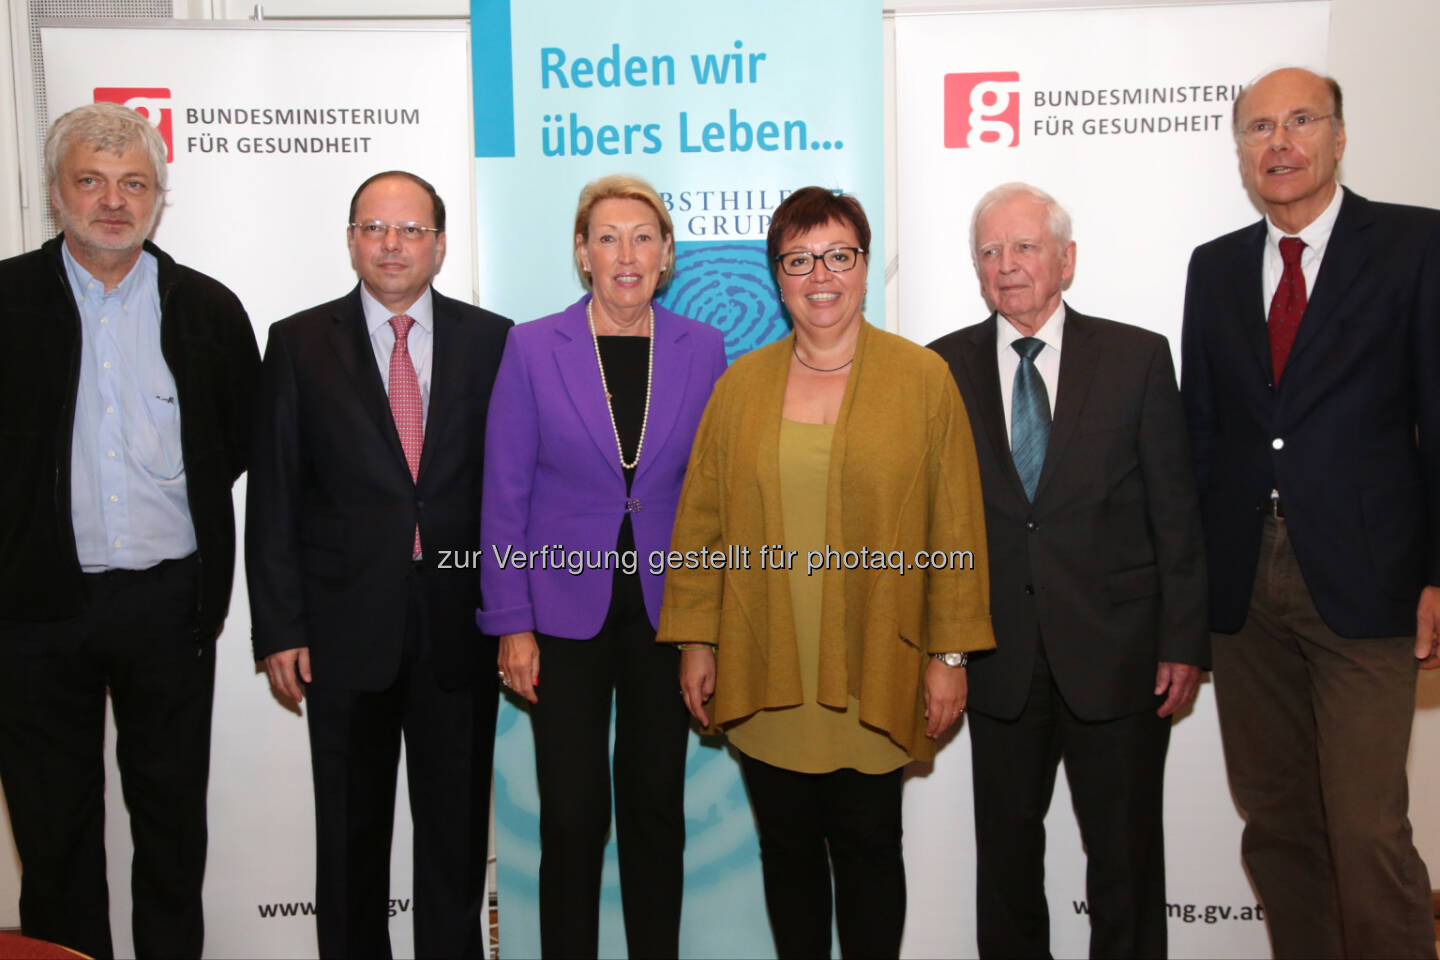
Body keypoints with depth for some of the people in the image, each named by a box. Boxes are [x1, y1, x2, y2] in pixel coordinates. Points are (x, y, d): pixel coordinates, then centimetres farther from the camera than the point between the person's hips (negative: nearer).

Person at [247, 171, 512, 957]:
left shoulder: (491, 341, 2)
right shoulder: (299, 344, 2)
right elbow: (273, 498, 0)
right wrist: (278, 627, -5)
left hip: (460, 621, 1)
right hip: (346, 623, 0)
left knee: (457, 822, 13)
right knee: (350, 827, 13)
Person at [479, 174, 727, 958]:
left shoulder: (703, 350, 2)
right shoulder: (532, 348, -3)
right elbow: (504, 494, -2)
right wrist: (512, 623, -6)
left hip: (666, 608, 2)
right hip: (566, 608, -1)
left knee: (656, 804, 12)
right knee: (571, 813, 5)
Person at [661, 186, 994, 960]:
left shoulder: (924, 379, 0)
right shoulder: (740, 385, 6)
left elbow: (957, 527, -1)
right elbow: (701, 520, 7)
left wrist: (950, 654, -3)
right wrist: (695, 640, 4)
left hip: (874, 677, -2)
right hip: (763, 676, 2)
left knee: (868, 848, 10)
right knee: (787, 848, 14)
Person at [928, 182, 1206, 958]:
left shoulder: (1137, 357, -1)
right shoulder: (944, 368, 2)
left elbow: (1176, 510, 0)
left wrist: (1183, 641, -4)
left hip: (1117, 654, -1)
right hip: (1000, 657, 1)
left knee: (1127, 858, 11)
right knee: (1006, 851, 15)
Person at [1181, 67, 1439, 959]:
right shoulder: (1215, 266, 12)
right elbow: (1202, 426, 11)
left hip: (1362, 584, -4)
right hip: (1243, 585, 4)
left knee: (1367, 829, -5)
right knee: (1276, 820, 13)